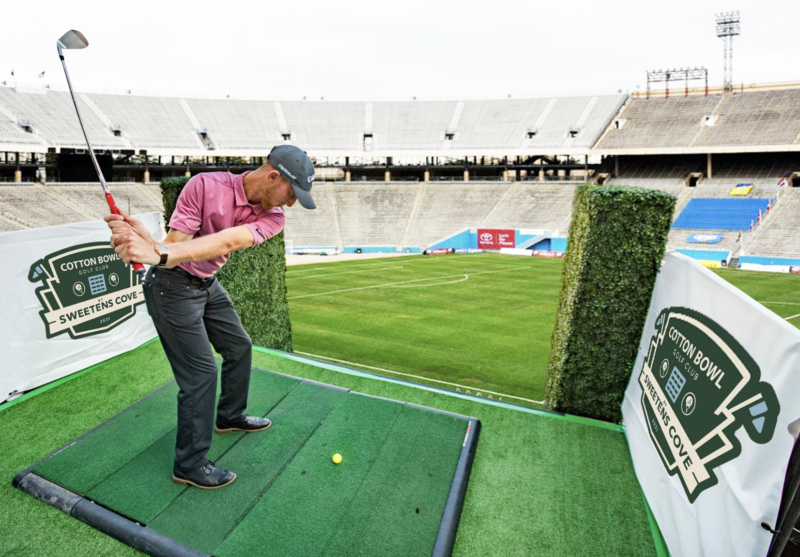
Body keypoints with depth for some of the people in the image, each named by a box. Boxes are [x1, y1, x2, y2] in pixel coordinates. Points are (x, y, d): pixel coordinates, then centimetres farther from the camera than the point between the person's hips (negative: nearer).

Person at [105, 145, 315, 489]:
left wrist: (158, 253, -44)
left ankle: (230, 416, 43)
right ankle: (189, 466, 13)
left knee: (239, 347, 17)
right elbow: (173, 245, -25)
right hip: (172, 287, -6)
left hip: (208, 285, 7)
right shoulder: (205, 186, -23)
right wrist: (142, 239, -46)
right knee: (201, 372, -7)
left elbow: (227, 242, -31)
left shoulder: (273, 218, -13)